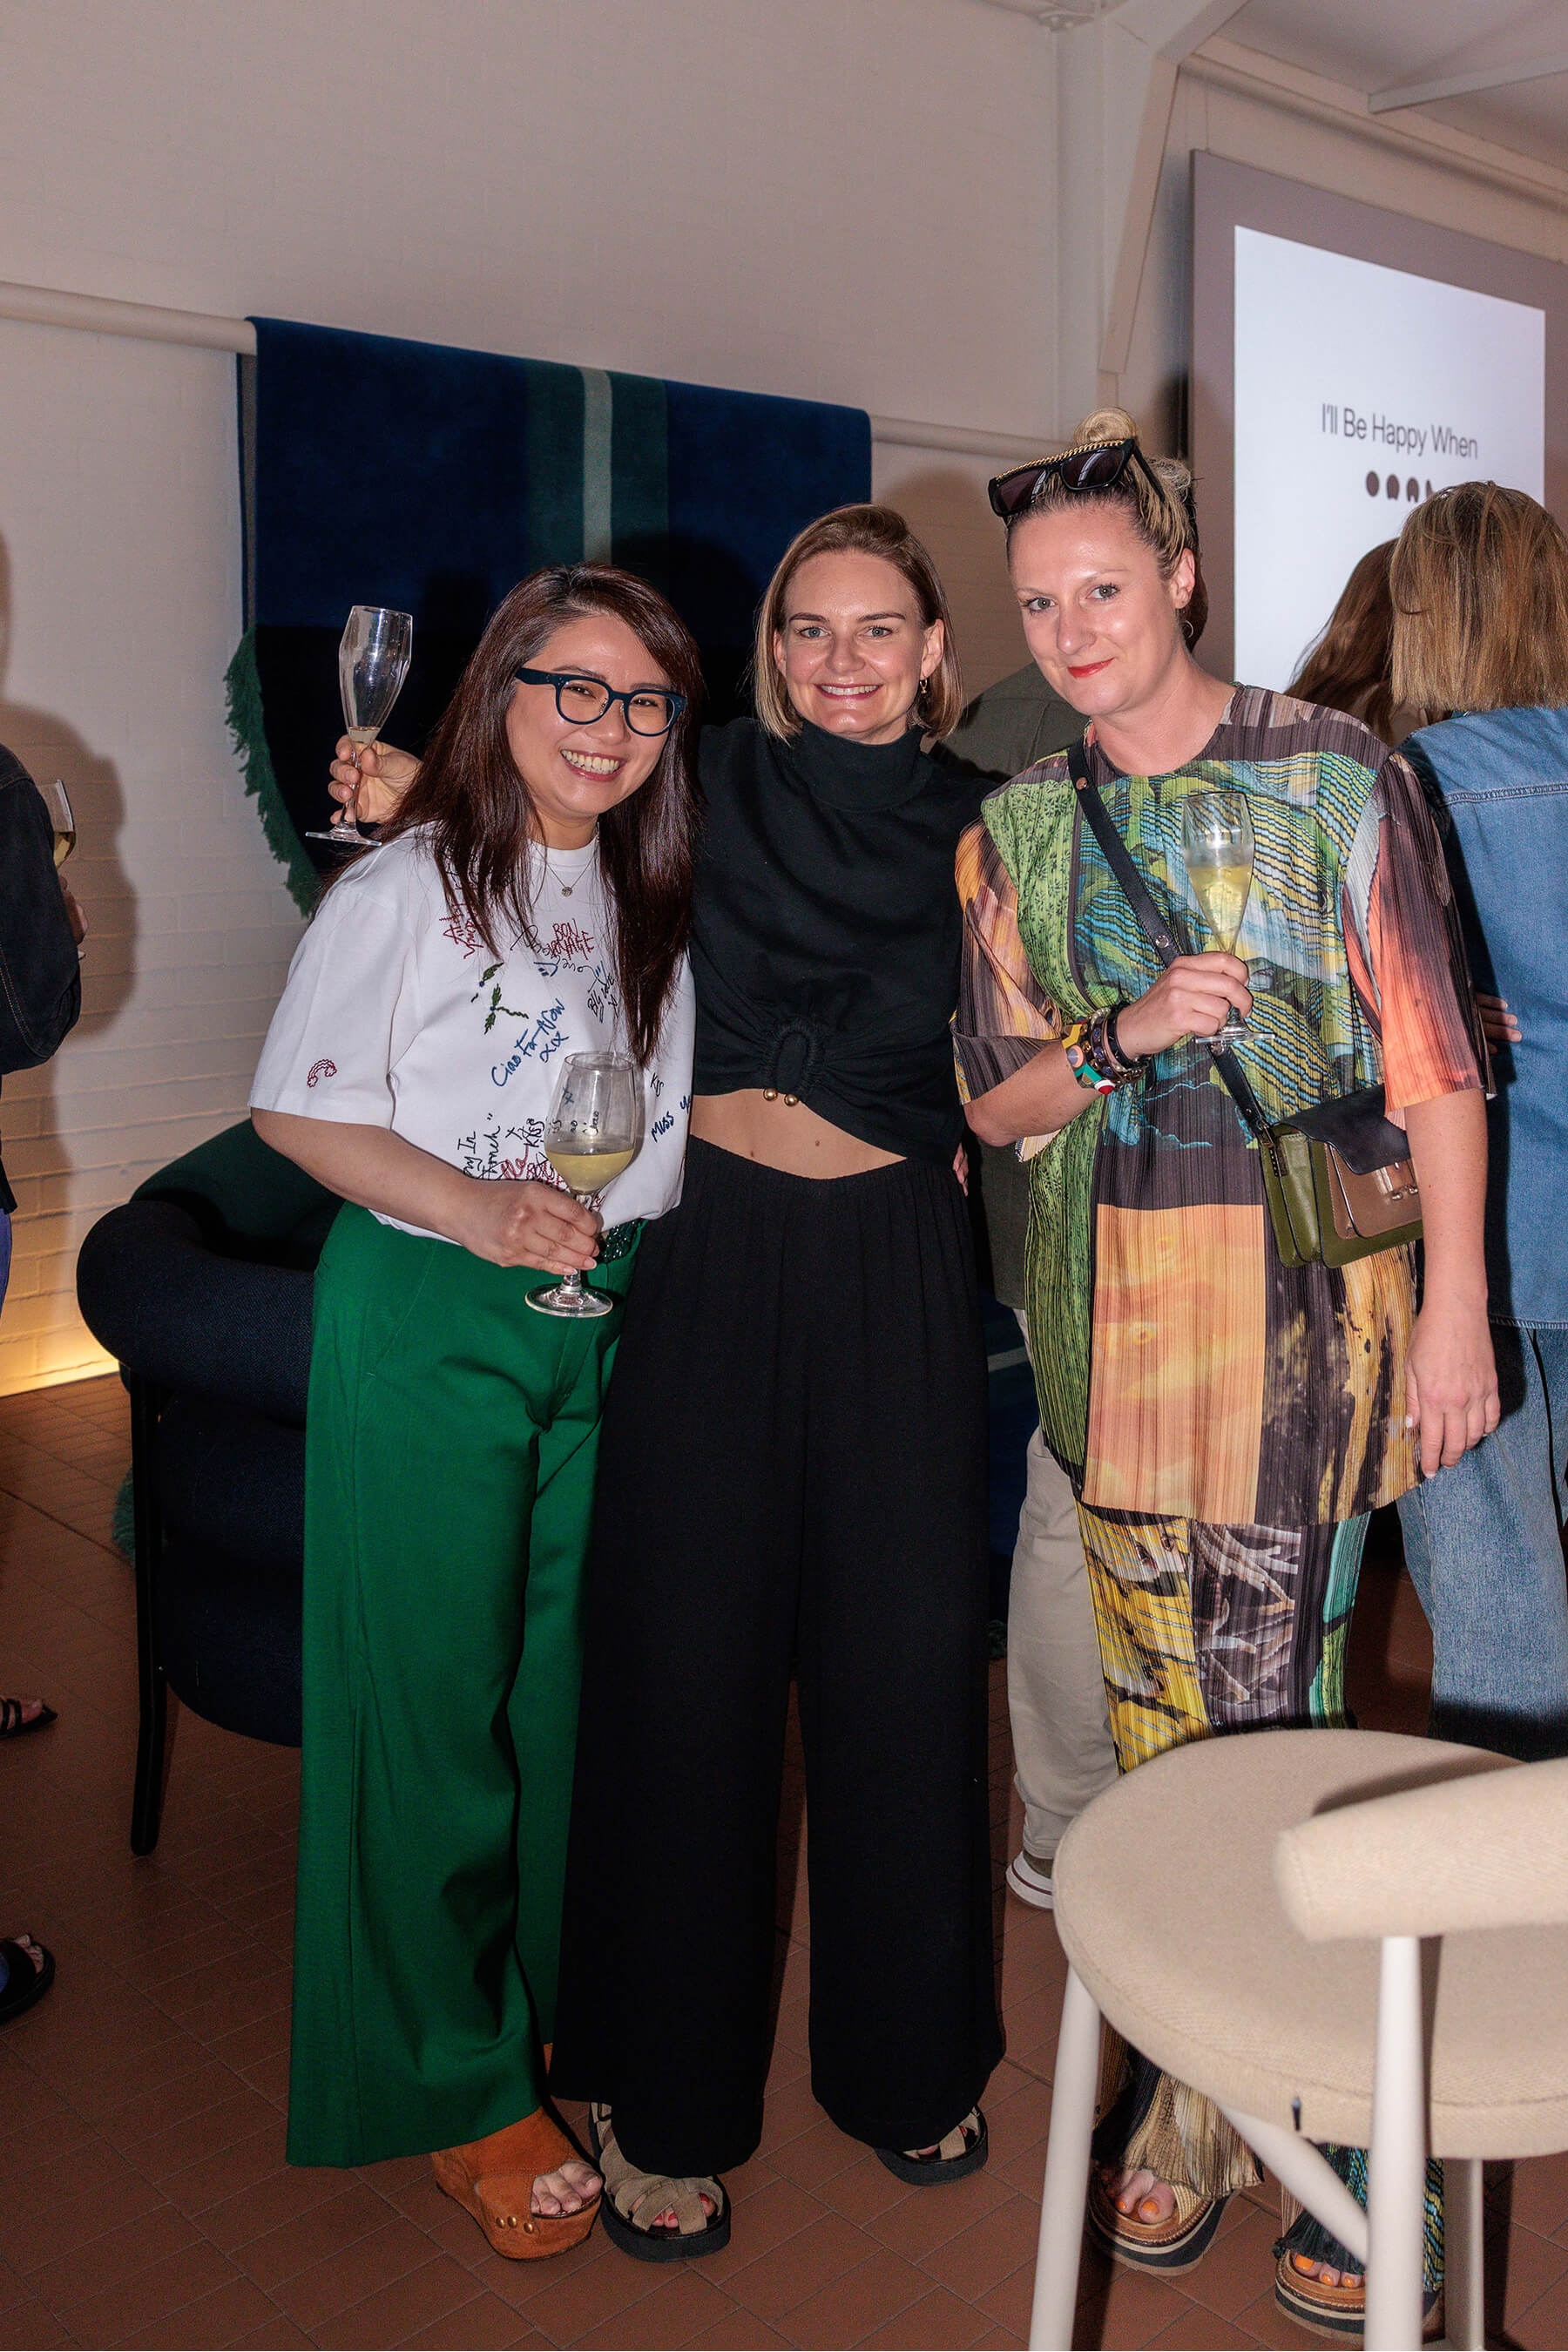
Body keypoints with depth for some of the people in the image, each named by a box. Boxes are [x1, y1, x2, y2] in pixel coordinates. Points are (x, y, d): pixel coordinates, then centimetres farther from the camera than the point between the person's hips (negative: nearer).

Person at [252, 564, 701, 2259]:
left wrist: (614, 1235, 1)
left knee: (582, 1674, 14)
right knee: (434, 1693, 3)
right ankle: (454, 2079, 21)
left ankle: (572, 2004, 35)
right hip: (428, 1320, -5)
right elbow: (293, 1112, -8)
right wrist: (472, 1206, -20)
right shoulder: (408, 885, -9)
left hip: (612, 1316, 5)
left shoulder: (658, 893, 8)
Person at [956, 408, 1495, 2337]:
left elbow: (1433, 1060, -2)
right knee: (1159, 1726, 8)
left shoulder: (1334, 778, -1)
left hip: (1301, 1293, -3)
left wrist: (1454, 1305, -7)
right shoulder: (1016, 832, 10)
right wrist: (1126, 1034, -10)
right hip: (1110, 1299, 4)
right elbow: (995, 1100, 9)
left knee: (1269, 1722, -3)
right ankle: (1197, 2087, 24)